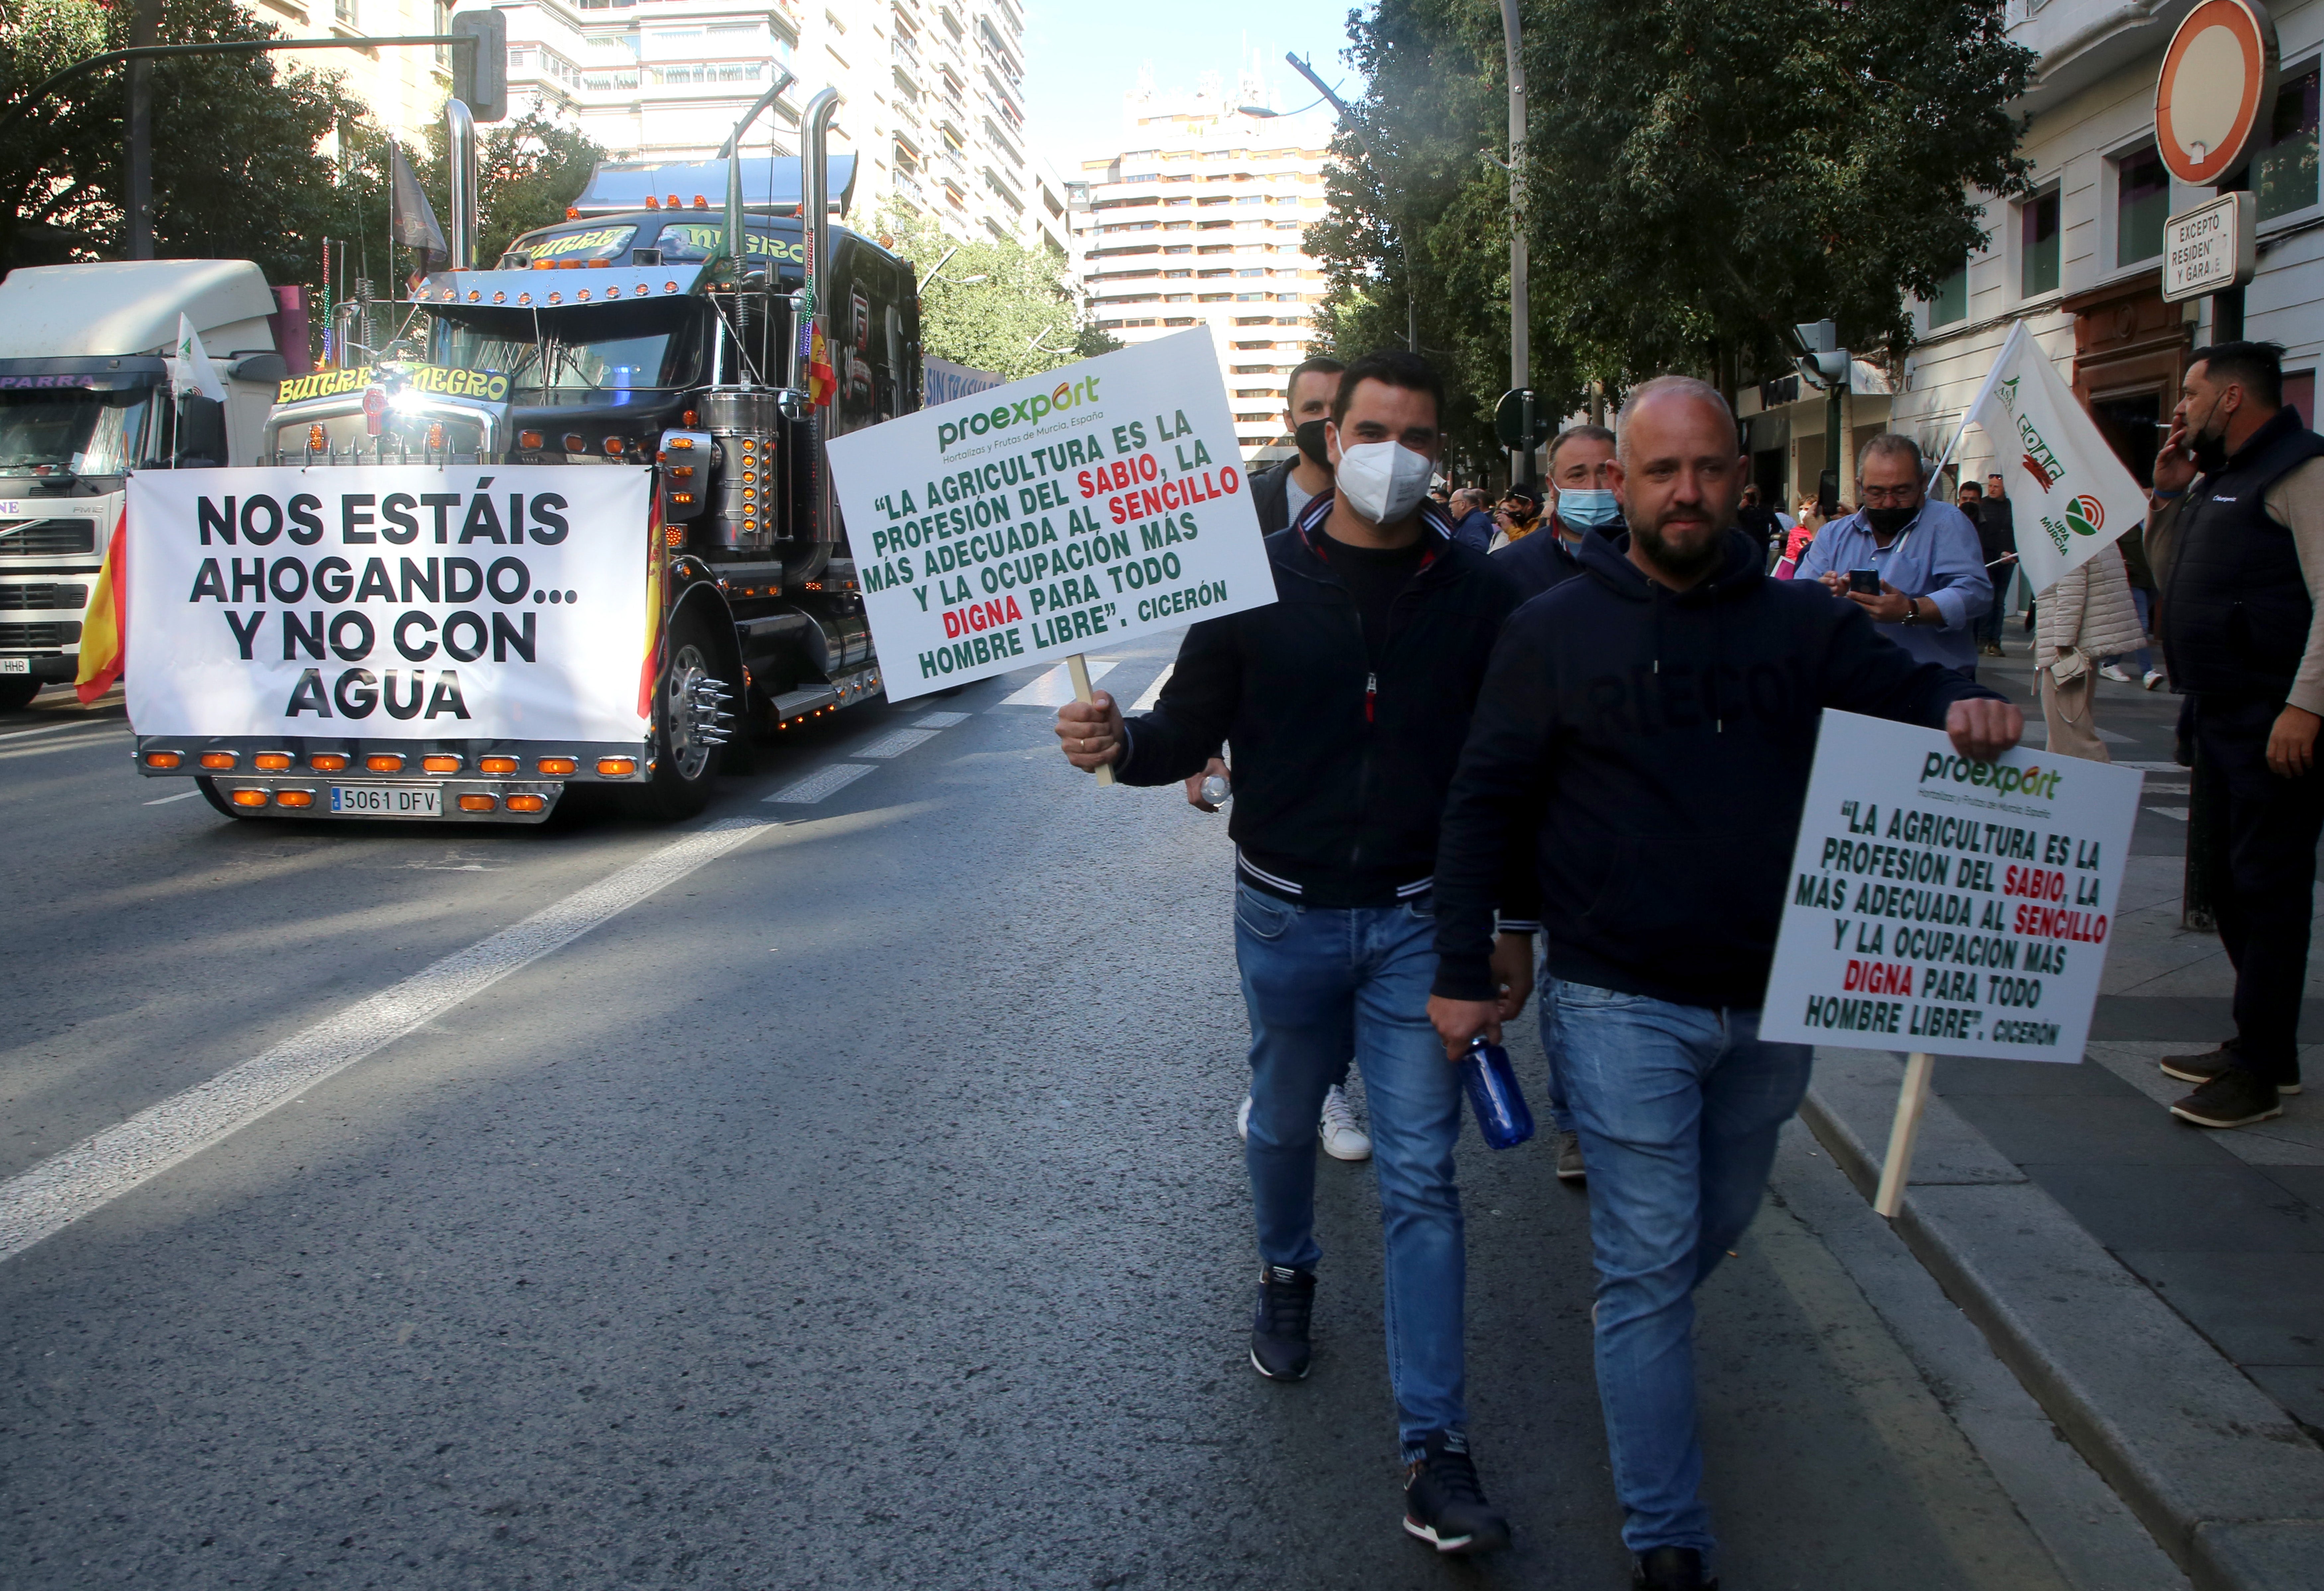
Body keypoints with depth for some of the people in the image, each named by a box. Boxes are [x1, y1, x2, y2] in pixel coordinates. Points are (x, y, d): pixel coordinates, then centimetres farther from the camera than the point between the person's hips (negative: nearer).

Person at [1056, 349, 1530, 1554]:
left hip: (1417, 920, -1)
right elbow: (1193, 728, -2)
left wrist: (1515, 927, 4)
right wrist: (1122, 743, -25)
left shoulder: (1476, 596, -2)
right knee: (1283, 1124, 19)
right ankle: (1287, 1275, 51)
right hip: (1287, 912, 1)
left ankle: (1434, 1450, 3)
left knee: (1421, 1174, -2)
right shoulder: (1262, 580, -3)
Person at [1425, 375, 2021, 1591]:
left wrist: (1966, 707, -22)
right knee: (1650, 1261, -1)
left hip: (1771, 1000, 4)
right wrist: (1461, 971, -6)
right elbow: (1484, 805, -3)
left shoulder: (1801, 623, 2)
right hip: (1624, 1006, -4)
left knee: (1717, 1225, 23)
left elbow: (1907, 689, 4)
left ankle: (1629, 1325, 54)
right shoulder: (1555, 632, -5)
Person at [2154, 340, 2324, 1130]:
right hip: (2227, 717, 10)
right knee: (2238, 883, 15)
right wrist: (2166, 487, 16)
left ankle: (2259, 1071, -4)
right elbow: (2173, 573, 29)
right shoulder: (2220, 481, 18)